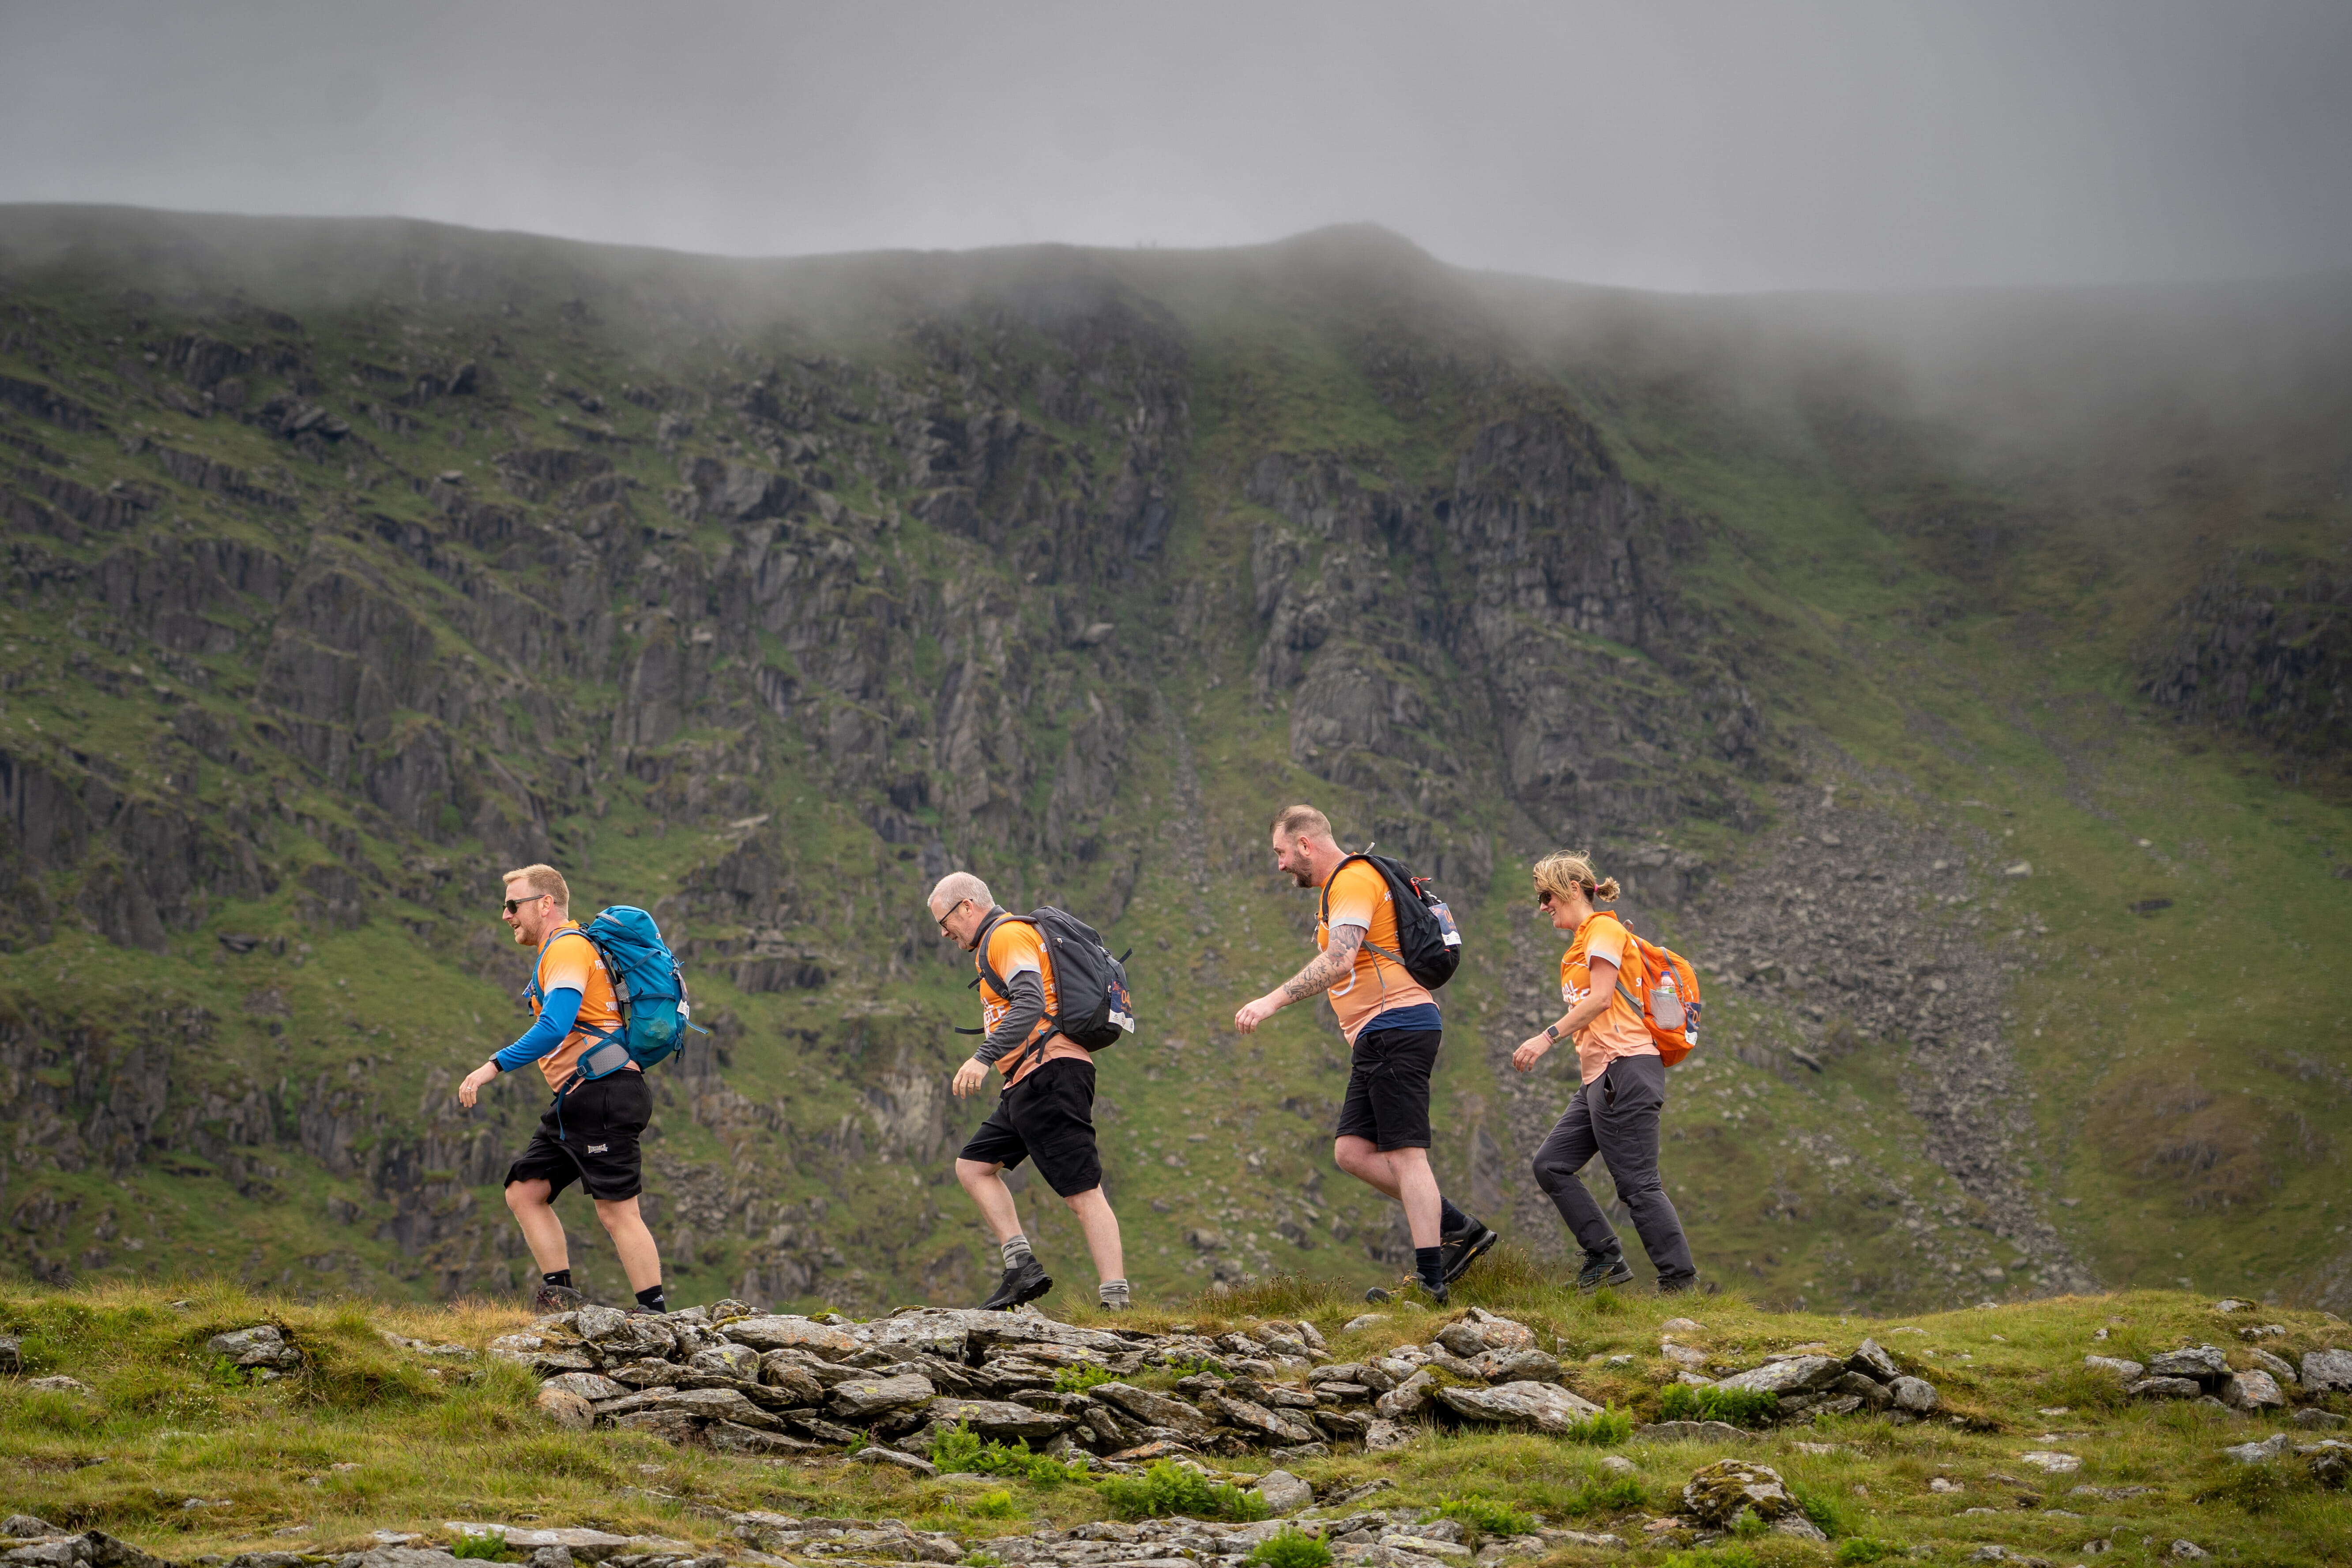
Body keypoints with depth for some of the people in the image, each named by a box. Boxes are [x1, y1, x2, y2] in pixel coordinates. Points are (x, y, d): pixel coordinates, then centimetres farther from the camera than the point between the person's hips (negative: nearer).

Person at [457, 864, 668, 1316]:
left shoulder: (568, 947, -10)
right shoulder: (560, 950, 24)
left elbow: (554, 1028, -23)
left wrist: (493, 1067, -22)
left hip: (602, 1091, -11)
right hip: (575, 1101, 11)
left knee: (617, 1210, -12)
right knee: (524, 1191, 7)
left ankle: (654, 1314, -10)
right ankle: (560, 1297, 4)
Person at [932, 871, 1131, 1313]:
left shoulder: (1008, 934, -7)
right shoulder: (999, 941, 25)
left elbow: (1030, 1004, -23)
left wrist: (984, 1057, -31)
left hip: (1050, 1070, -11)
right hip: (1029, 1082, 11)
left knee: (1083, 1193, -14)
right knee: (974, 1165, 13)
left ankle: (1116, 1302, -18)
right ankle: (1023, 1268, 4)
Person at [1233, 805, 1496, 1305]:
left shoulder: (1354, 879, -10)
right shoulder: (1343, 885, 24)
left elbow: (1340, 960, -25)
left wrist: (1273, 1000, -26)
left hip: (1395, 1026, -10)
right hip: (1377, 1038, 10)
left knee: (1404, 1154, -11)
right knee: (1353, 1150, 4)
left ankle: (1431, 1281, -12)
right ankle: (1459, 1230, 7)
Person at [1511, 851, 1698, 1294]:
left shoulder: (1604, 929, -3)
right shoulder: (1580, 945, 25)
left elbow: (1601, 998, -15)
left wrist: (1548, 1037, -17)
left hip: (1624, 1067, -10)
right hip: (1598, 1076, 10)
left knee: (1637, 1182, -11)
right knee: (1551, 1165, 4)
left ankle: (1681, 1281, -9)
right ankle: (1606, 1259, 4)